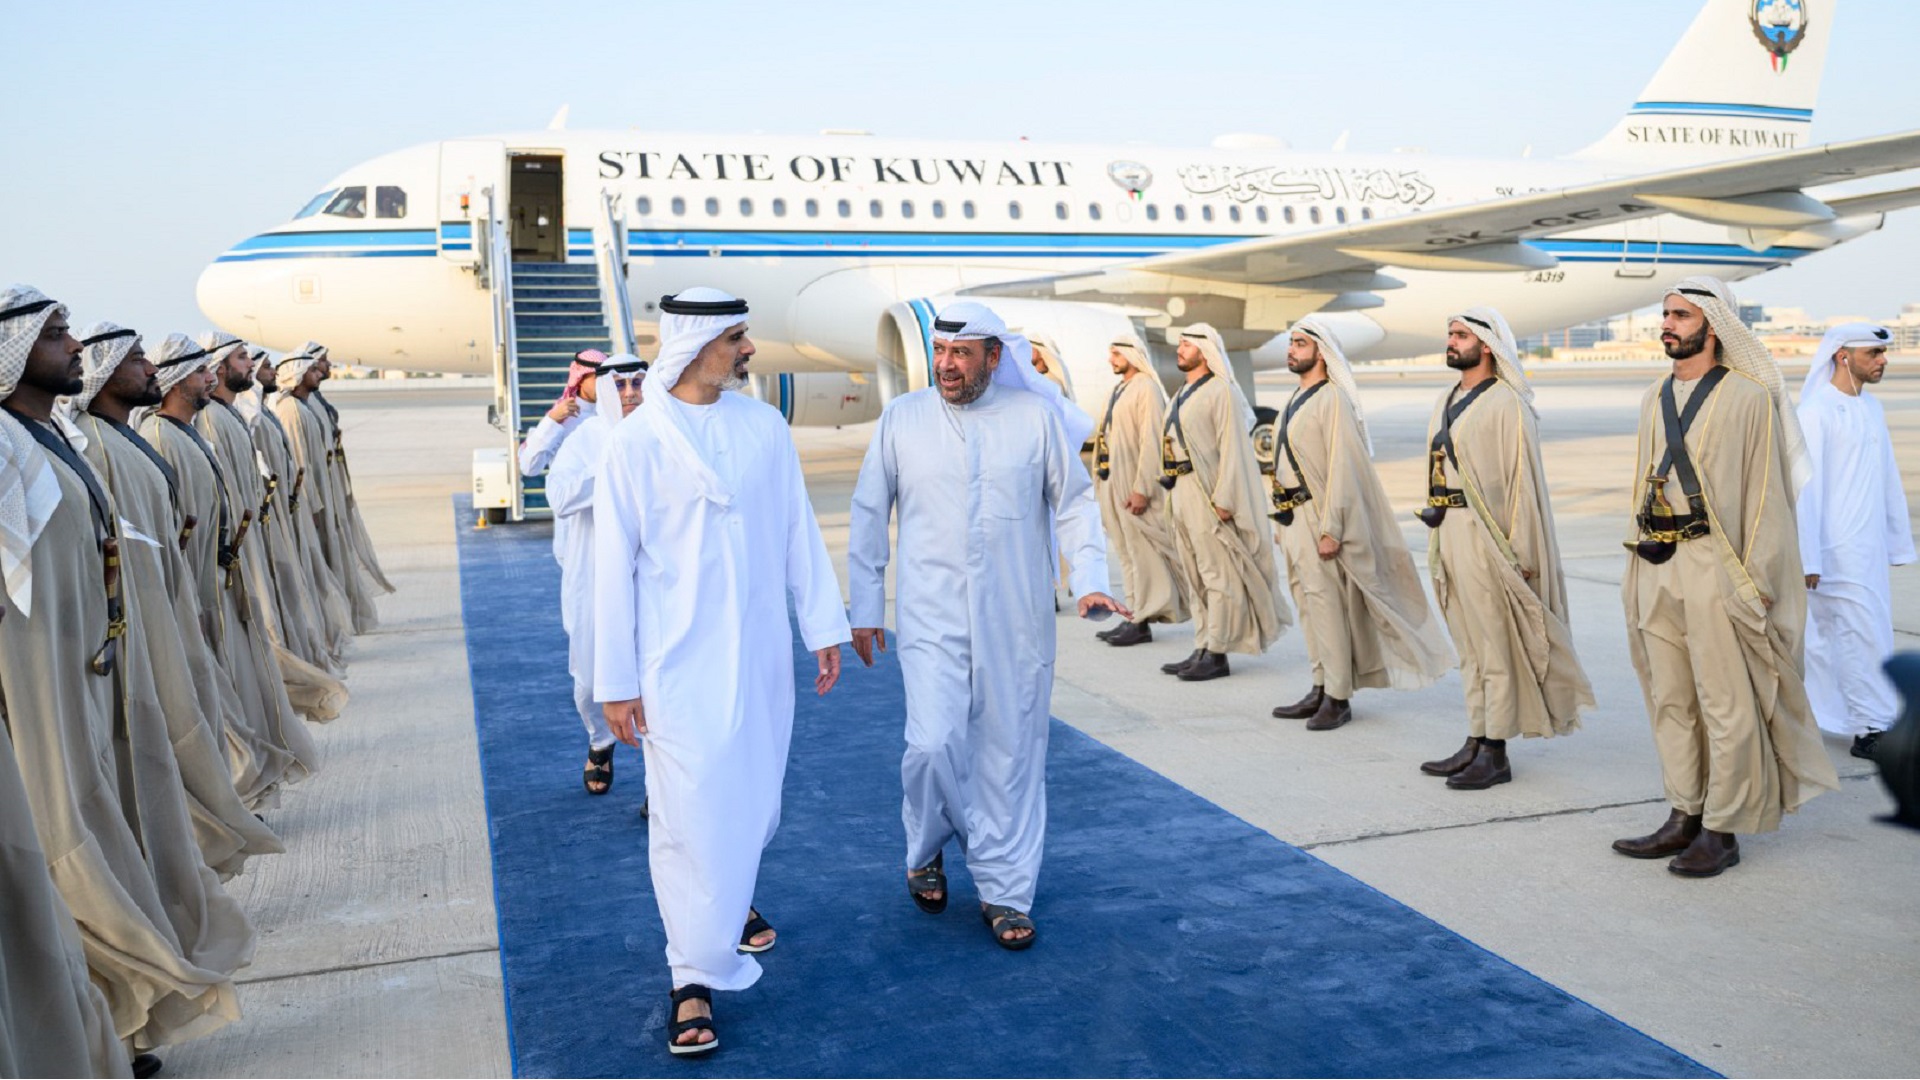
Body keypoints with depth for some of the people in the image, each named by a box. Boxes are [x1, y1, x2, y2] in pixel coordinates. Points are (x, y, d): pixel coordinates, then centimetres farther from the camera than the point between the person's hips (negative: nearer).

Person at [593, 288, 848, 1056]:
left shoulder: (765, 427, 2)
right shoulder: (636, 442, -8)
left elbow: (798, 532, 7)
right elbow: (614, 567, -5)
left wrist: (824, 628, 6)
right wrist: (615, 681, -5)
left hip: (761, 653, 4)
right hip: (679, 662, -4)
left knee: (755, 796, 16)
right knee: (689, 813, -3)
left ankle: (733, 898, 44)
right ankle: (695, 979, 9)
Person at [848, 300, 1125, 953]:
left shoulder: (1037, 416, 1)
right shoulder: (901, 419, 3)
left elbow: (1073, 503, 6)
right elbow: (869, 516, 9)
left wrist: (1090, 580, -7)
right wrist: (865, 606, 7)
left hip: (1017, 619, 1)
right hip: (932, 617, 0)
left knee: (1012, 752, 5)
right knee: (933, 744, -11)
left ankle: (1005, 892, 20)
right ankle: (926, 851, 21)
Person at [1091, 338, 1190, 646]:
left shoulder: (1147, 389, -11)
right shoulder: (1116, 391, 16)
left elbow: (1151, 442, -17)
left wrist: (1141, 489, -22)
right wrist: (1101, 485, 12)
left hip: (1134, 486, -9)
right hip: (1111, 483, 9)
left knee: (1143, 553, -3)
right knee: (1126, 554, 12)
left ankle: (1143, 621, 1)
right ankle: (1135, 614, 18)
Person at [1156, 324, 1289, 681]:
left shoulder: (1221, 392, -11)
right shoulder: (1183, 395, 16)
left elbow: (1231, 448, -16)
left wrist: (1223, 498, -20)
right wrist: (1174, 491, 14)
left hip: (1208, 494, -9)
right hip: (1183, 491, 9)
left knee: (1218, 575, -4)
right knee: (1196, 576, 12)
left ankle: (1217, 655, 0)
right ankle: (1202, 649, 19)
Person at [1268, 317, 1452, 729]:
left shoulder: (1333, 400, -13)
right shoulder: (1296, 400, 14)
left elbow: (1342, 468, -18)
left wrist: (1330, 529, -21)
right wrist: (1283, 520, 16)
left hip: (1316, 517, -9)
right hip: (1293, 518, 9)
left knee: (1327, 604, -5)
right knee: (1309, 604, 13)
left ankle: (1338, 699, 3)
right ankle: (1321, 690, 21)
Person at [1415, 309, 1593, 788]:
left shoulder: (1505, 403, -11)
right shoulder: (1447, 403, 14)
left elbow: (1522, 478, -14)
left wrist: (1521, 551, -16)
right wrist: (1436, 540, 14)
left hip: (1486, 534, -8)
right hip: (1448, 531, 8)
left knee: (1495, 645, -1)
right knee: (1470, 644, 14)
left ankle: (1495, 754, 6)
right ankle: (1476, 742, 22)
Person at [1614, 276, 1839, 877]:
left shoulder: (1747, 397, -6)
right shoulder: (1655, 400, 13)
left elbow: (1764, 490, -8)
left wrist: (1753, 579, -12)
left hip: (1713, 566, -7)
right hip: (1656, 566, 7)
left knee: (1724, 702, -1)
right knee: (1669, 698, 10)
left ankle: (1722, 830, 8)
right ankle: (1684, 818, 21)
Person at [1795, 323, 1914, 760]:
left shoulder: (1872, 407, 13)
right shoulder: (1816, 411, -12)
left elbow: (1888, 477, 18)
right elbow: (1805, 485, -15)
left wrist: (1898, 541, 16)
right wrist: (1808, 557, -17)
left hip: (1870, 546, 8)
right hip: (1837, 550, -8)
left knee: (1828, 638, 12)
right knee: (1866, 637, -6)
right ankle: (1872, 727, 2)